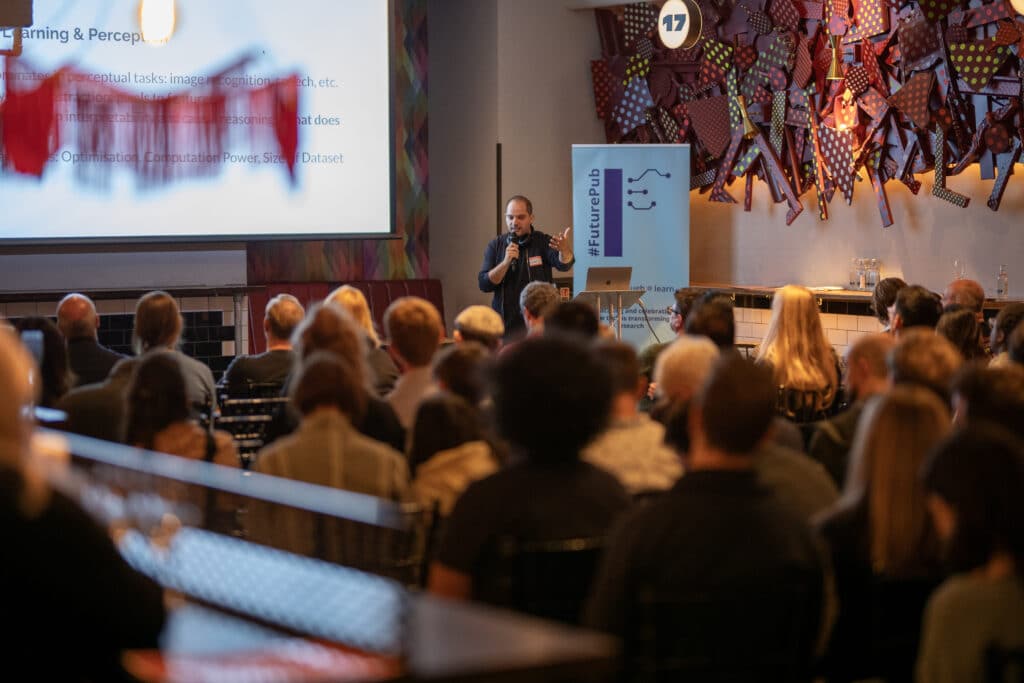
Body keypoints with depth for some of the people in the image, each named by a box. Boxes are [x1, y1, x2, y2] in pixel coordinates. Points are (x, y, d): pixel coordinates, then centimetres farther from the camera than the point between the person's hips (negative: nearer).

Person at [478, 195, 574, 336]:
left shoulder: (543, 242, -3)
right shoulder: (495, 245, 2)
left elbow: (563, 264, -22)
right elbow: (484, 285, -5)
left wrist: (565, 249, -45)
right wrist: (506, 262, -20)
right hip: (504, 325, 2)